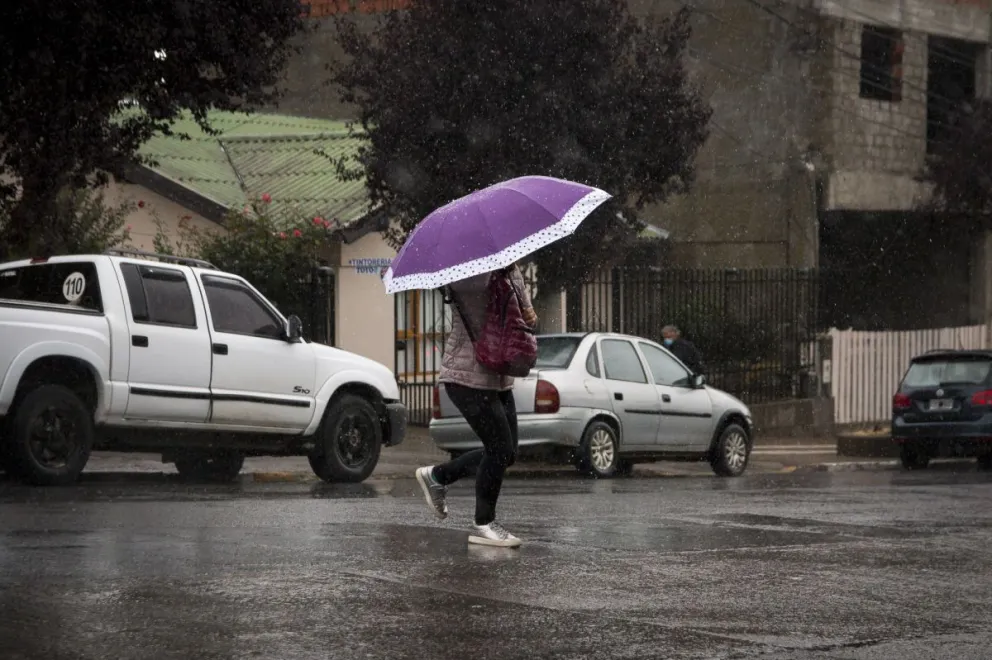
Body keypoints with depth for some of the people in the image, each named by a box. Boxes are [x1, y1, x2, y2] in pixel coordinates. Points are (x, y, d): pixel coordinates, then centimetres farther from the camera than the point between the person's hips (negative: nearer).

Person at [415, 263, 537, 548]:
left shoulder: (513, 274, 11)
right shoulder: (469, 276, -12)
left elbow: (525, 316, 21)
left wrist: (529, 316, -3)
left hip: (500, 379, 9)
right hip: (468, 377, -9)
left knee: (506, 453, 10)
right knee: (500, 449, -9)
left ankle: (437, 476, 27)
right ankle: (484, 525, 5)